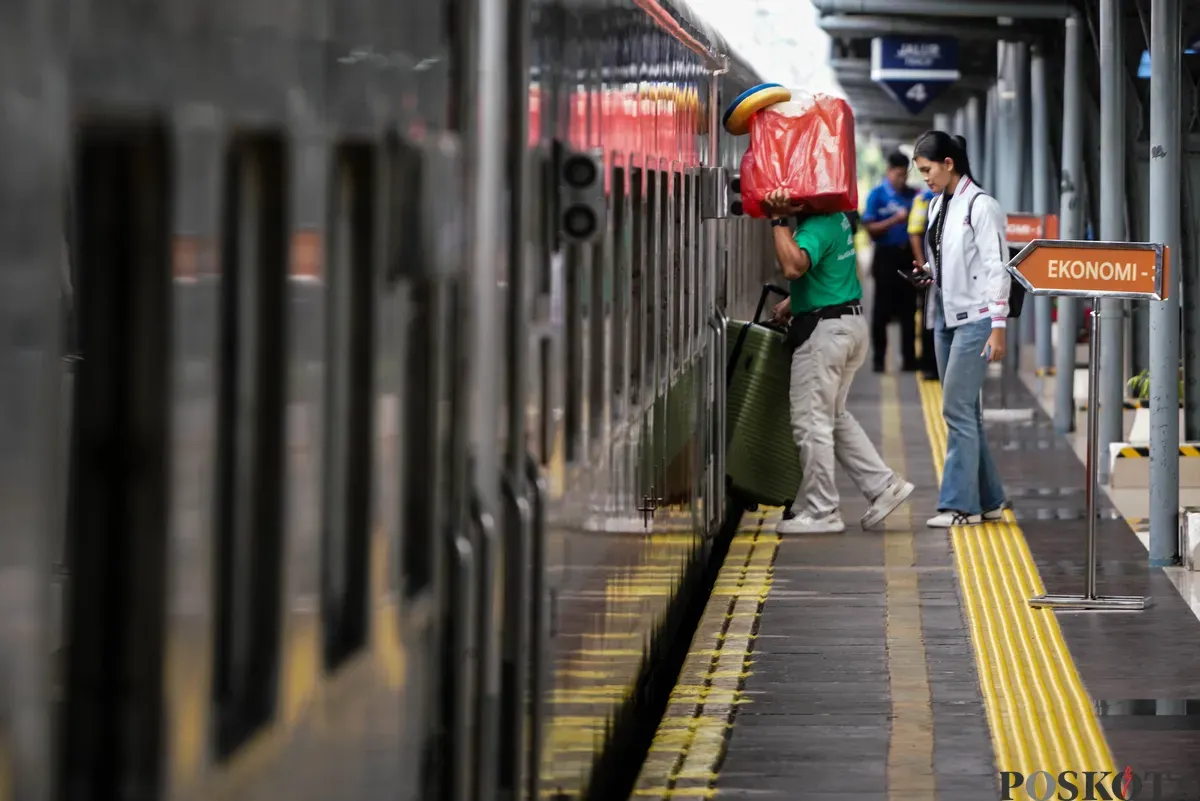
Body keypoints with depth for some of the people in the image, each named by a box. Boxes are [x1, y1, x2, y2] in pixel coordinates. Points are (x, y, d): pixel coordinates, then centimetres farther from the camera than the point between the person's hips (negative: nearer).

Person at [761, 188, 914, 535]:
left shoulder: (816, 229, -21)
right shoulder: (836, 218, 12)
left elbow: (794, 266, -39)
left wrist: (779, 221, -31)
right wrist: (793, 302, 20)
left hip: (824, 330, -10)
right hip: (852, 322, 10)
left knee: (811, 421, -2)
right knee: (834, 416, 20)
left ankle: (821, 512, 3)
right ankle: (883, 484, 16)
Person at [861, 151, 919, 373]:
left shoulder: (913, 195, 7)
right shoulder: (877, 195, -3)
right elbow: (871, 228, -8)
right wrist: (895, 220, -18)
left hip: (908, 255, 3)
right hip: (886, 256, -3)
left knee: (908, 309, 6)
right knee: (882, 310, 1)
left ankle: (909, 358, 10)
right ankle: (879, 359, 7)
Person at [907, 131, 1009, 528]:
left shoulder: (981, 207, -11)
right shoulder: (937, 205, 13)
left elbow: (996, 268, -14)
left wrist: (998, 328, -17)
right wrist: (928, 273, 3)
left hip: (975, 318, -9)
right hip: (945, 316, 9)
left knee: (957, 408, -11)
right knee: (964, 410, 10)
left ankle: (960, 503, -8)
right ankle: (987, 499, 17)